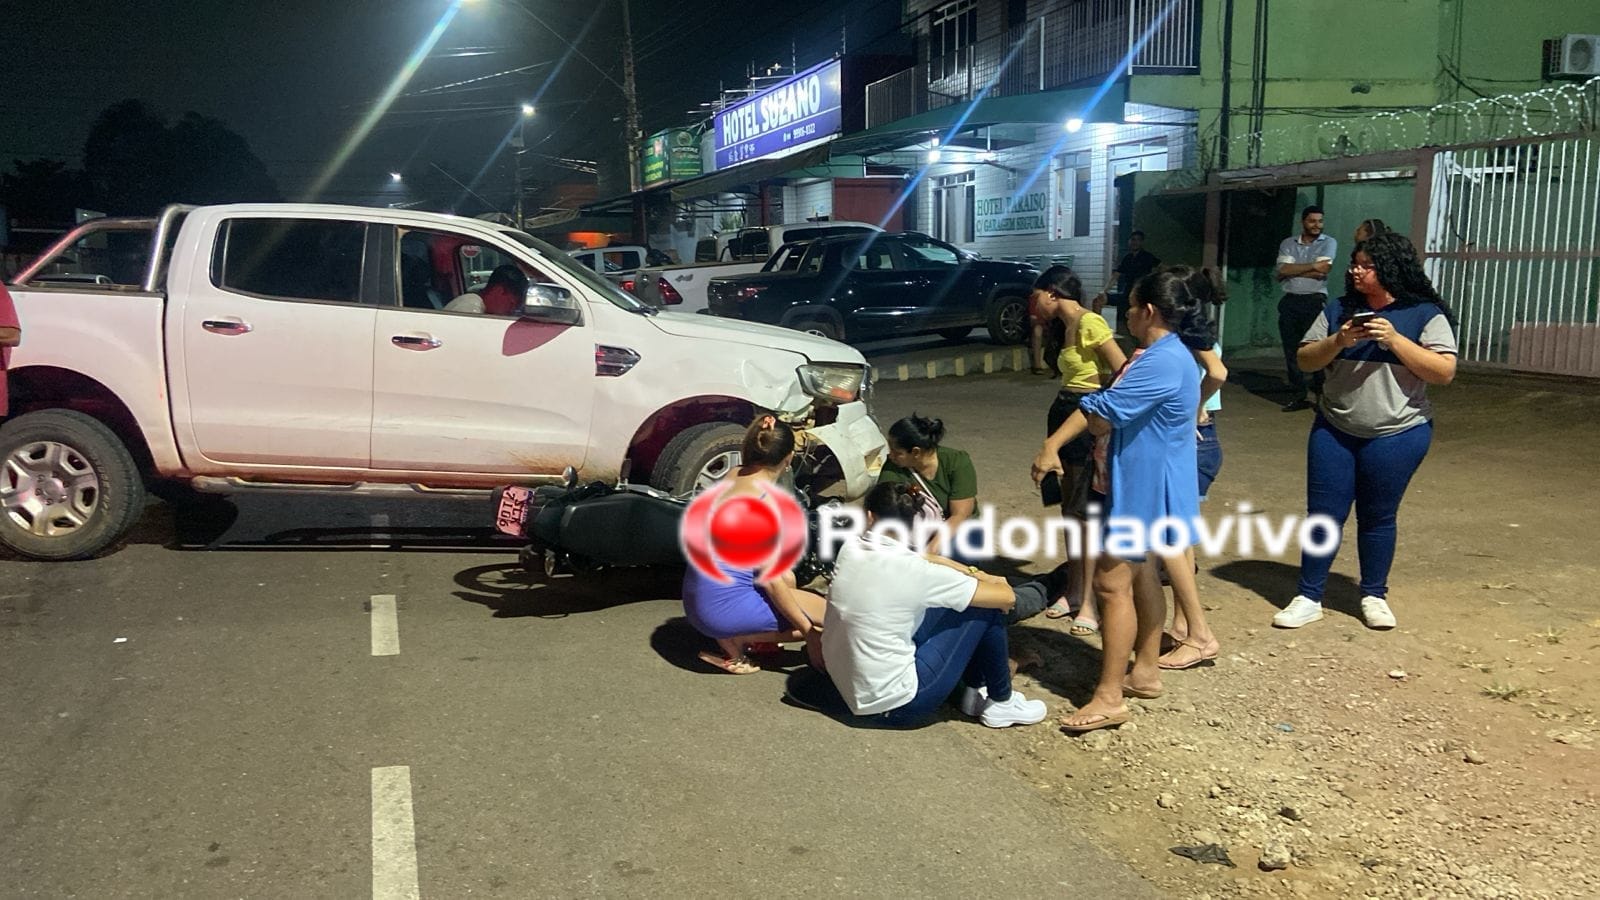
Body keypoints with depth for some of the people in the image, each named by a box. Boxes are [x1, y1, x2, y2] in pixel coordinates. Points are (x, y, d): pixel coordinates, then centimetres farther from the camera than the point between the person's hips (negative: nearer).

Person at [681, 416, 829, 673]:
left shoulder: (735, 475, 4)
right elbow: (770, 581, -17)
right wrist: (808, 631, -12)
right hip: (723, 606, -9)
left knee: (788, 578, 30)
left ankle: (737, 634, 13)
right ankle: (736, 640, -1)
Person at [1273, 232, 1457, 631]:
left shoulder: (1425, 315, -6)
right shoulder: (1339, 310, 4)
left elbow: (1444, 372, -13)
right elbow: (1306, 360, 3)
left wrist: (1394, 339, -21)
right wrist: (1338, 341, -16)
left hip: (1396, 435, -3)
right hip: (1334, 430, 3)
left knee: (1377, 517, 8)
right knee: (1323, 514, 3)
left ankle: (1374, 596, 25)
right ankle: (1309, 597, 11)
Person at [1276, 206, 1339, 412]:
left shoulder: (1329, 243, 4)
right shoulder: (1288, 244, 10)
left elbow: (1323, 270, -11)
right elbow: (1282, 272, -4)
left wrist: (1294, 270, -5)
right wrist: (1312, 266, -7)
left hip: (1315, 301, -3)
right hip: (1290, 301, 3)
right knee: (1291, 350, 4)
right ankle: (1297, 395, 11)